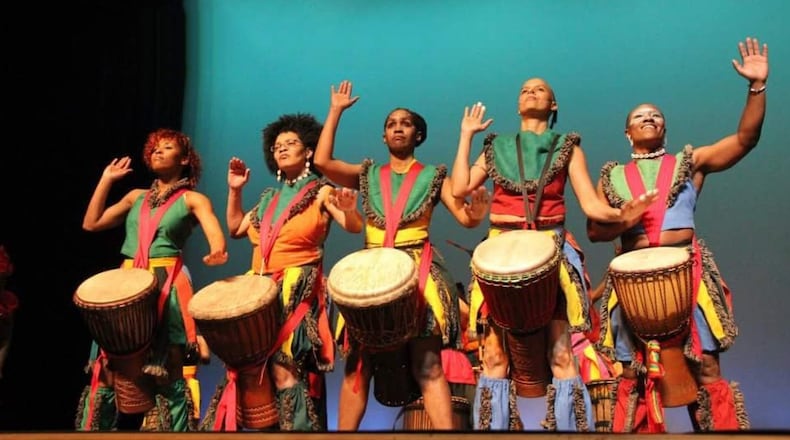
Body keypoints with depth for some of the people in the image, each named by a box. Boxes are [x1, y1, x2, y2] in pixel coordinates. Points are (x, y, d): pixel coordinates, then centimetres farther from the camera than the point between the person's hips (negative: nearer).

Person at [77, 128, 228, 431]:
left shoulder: (193, 199, 6)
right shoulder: (136, 197, 20)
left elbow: (214, 232, -12)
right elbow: (91, 223, 15)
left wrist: (217, 252, -35)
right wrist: (106, 180, 16)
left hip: (167, 288, -4)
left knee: (165, 369, -6)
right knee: (110, 364, 2)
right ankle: (94, 428, 11)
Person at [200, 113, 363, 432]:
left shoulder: (321, 192, 0)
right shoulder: (270, 197, 19)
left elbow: (355, 227, -12)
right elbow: (235, 229, 24)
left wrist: (348, 210, -35)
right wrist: (235, 191, 15)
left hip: (298, 290, -7)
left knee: (283, 368, -17)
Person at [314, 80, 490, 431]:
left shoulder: (432, 176, 11)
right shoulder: (368, 175, 16)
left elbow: (465, 216, 0)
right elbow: (322, 162, 1)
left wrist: (476, 211, -25)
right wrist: (336, 110, 6)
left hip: (418, 271, -2)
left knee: (427, 364, -12)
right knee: (357, 363, -3)